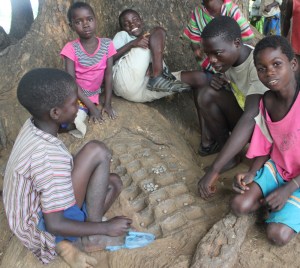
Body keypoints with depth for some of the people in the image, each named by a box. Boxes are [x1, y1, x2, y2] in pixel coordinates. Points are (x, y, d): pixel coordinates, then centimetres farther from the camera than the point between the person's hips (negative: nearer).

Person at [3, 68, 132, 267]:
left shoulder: (33, 126, -6)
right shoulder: (50, 157, -32)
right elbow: (54, 225, -28)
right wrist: (106, 227, -17)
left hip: (37, 208, 9)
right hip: (42, 230, -9)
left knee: (114, 182, 10)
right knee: (97, 150, -20)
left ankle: (68, 242, 1)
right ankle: (92, 237, -8)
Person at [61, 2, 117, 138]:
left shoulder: (107, 44, -7)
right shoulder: (71, 48, -14)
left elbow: (108, 75, -2)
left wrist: (107, 103, -5)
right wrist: (91, 107, -18)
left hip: (91, 95, 1)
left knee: (73, 124, -25)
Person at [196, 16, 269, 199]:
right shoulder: (229, 56, -9)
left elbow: (250, 118, -44)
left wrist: (214, 171, -49)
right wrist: (217, 80, -16)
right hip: (241, 119, 7)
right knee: (205, 94, -16)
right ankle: (230, 157, -6)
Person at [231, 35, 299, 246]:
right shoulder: (265, 103, -7)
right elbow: (265, 146, 3)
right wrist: (251, 173, -14)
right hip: (276, 167, 5)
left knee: (278, 234, -16)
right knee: (240, 206, -13)